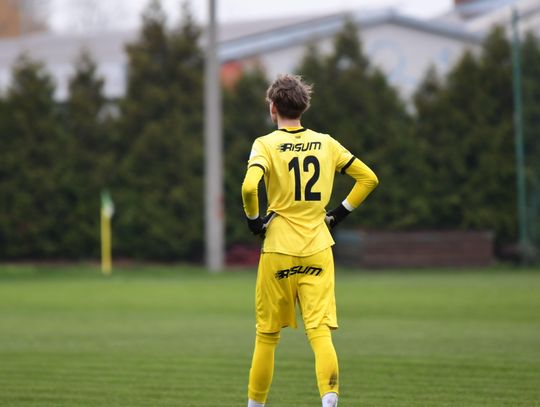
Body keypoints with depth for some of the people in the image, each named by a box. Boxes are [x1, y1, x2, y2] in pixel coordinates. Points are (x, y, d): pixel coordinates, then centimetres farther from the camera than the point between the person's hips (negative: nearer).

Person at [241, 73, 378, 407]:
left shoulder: (266, 144, -5)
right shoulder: (326, 144, 7)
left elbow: (249, 186, -22)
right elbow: (369, 178, 11)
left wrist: (254, 219, -6)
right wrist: (340, 213, 15)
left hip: (278, 250, -2)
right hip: (318, 249, 2)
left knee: (267, 334, 10)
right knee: (320, 330, -4)